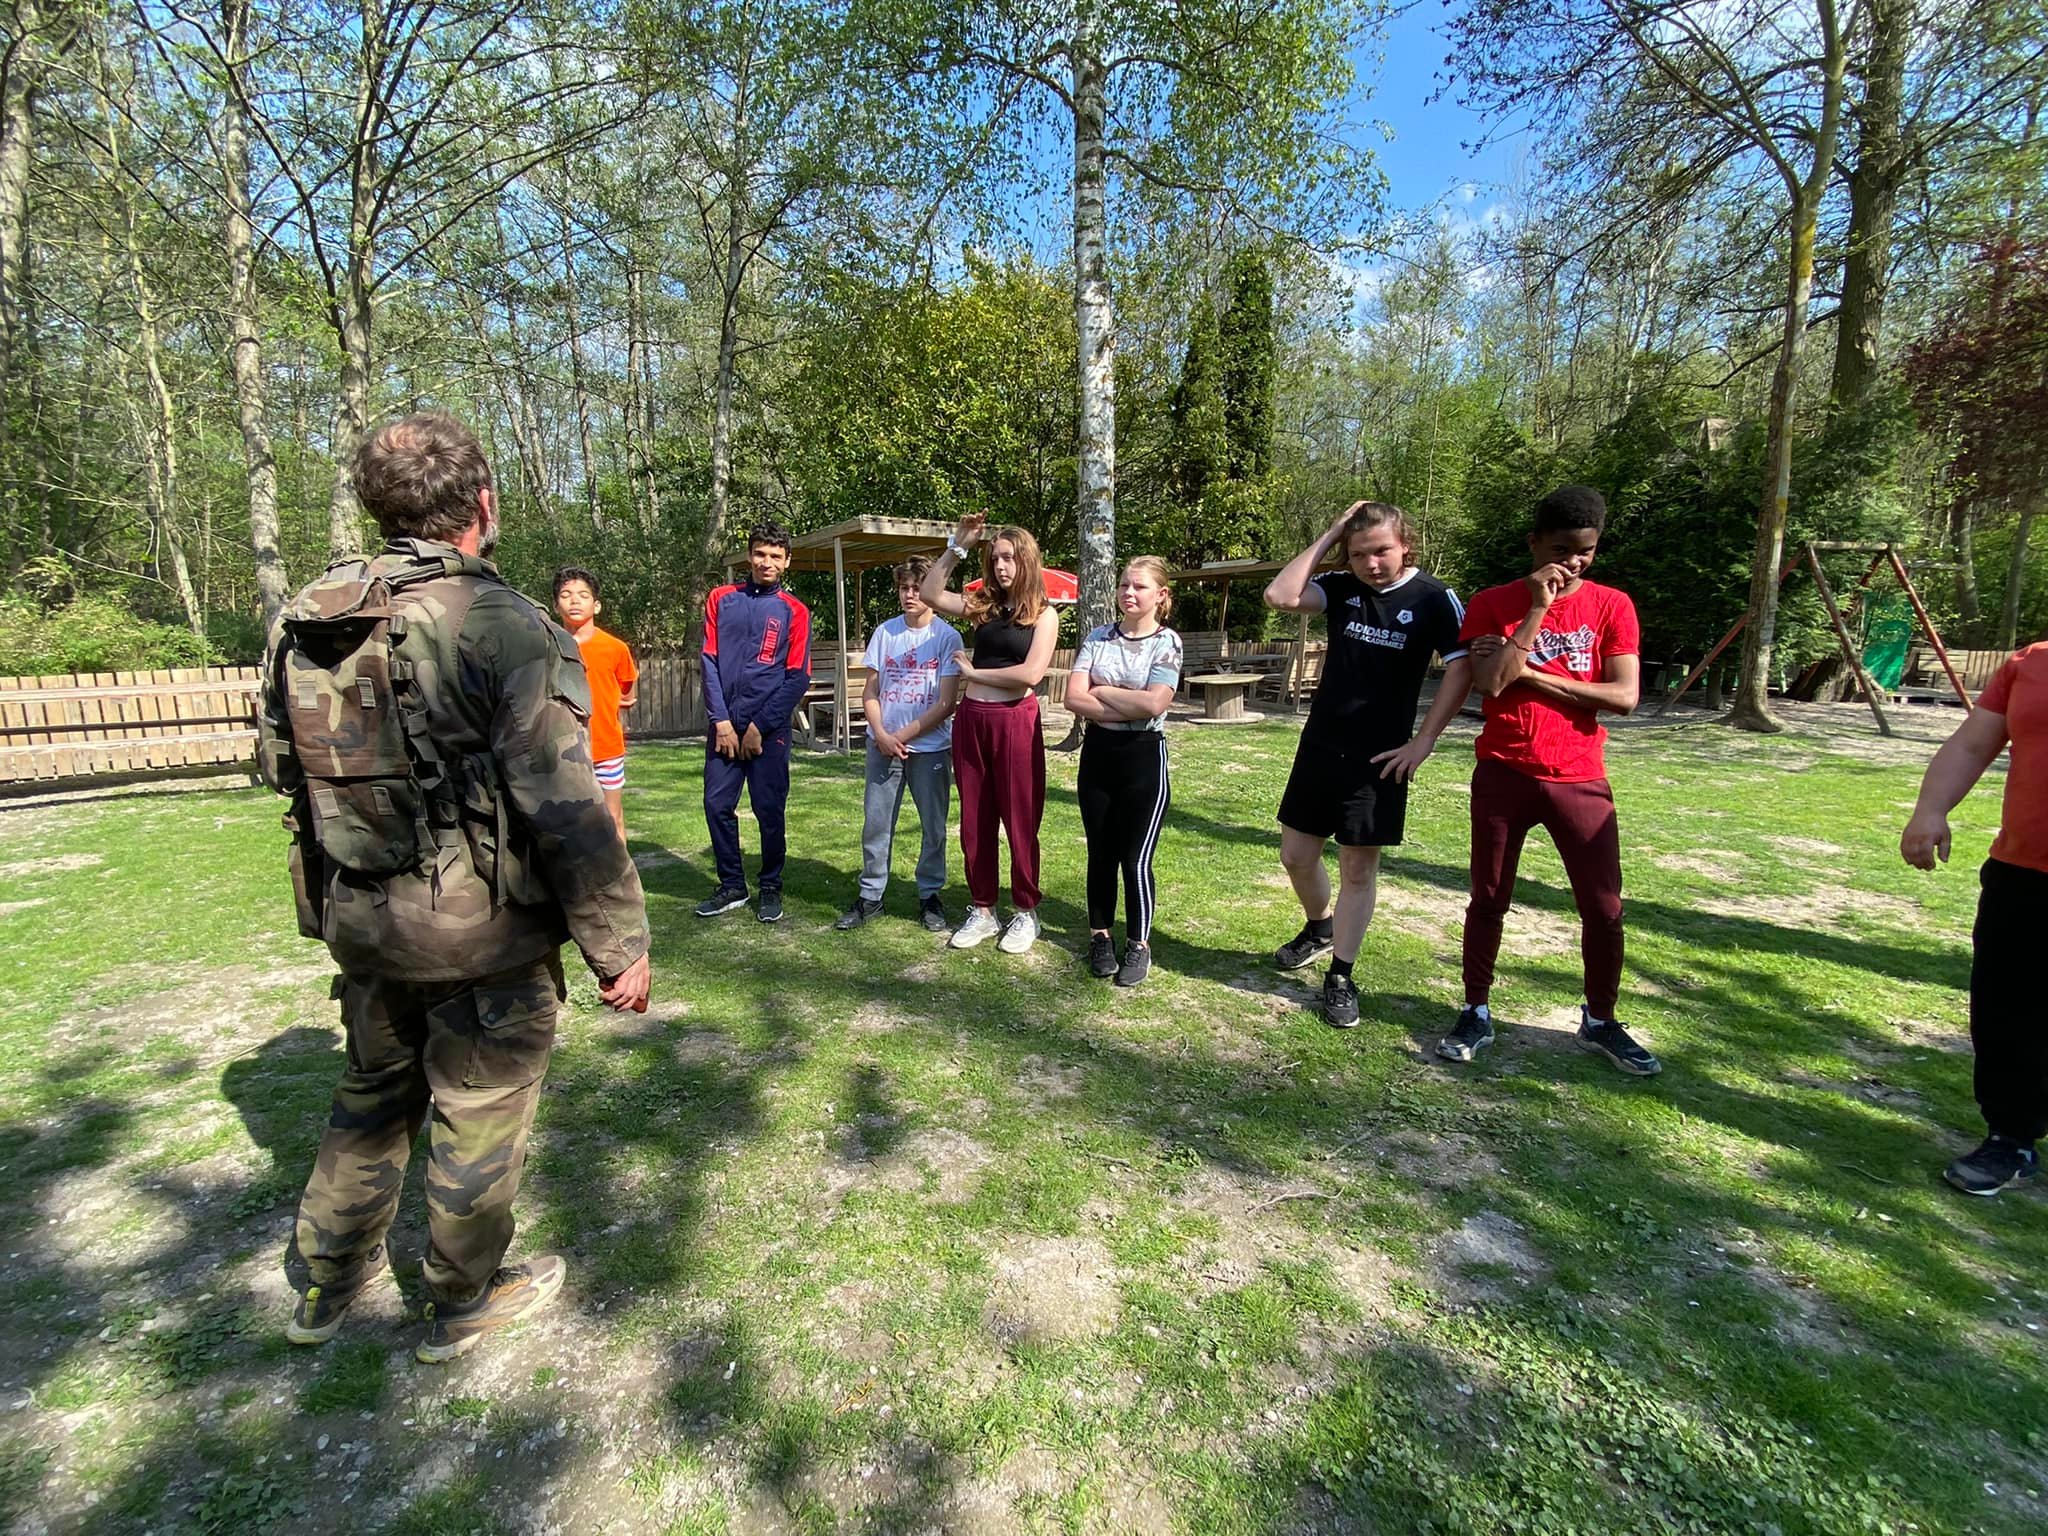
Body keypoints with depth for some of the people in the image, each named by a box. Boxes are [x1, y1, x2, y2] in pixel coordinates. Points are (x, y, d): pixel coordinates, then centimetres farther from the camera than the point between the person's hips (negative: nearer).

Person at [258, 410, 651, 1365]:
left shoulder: (303, 625, 1)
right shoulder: (502, 625, -21)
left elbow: (284, 774, 11)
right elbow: (566, 810, -23)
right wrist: (619, 946, -15)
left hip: (357, 921, 7)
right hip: (481, 932, -6)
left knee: (372, 1093, 27)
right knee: (480, 1116, 14)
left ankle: (324, 1282, 45)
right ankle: (462, 1305, 34)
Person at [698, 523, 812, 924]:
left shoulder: (794, 612, 1)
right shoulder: (722, 599, 7)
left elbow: (797, 678, -4)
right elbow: (709, 661, 2)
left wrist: (759, 727, -9)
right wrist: (721, 721, -6)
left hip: (769, 729, -2)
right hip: (725, 725, 3)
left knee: (770, 811, 1)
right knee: (717, 805, 4)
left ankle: (771, 888, 18)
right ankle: (732, 886, 20)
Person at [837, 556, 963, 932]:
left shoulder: (947, 637, -5)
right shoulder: (885, 632, 4)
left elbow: (946, 703, -9)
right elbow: (870, 691, 6)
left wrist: (903, 736, -11)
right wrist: (880, 734, -9)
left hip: (930, 746, -2)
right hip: (883, 744, 3)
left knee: (933, 826, 7)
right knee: (875, 822, 6)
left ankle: (930, 895, 22)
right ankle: (869, 895, 19)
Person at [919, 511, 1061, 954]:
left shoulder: (1043, 614, -2)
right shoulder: (983, 606, 11)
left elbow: (1030, 674, -14)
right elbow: (930, 592, 10)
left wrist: (974, 673, -5)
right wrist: (957, 546, 2)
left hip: (1015, 721, -5)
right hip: (970, 719, 5)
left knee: (1019, 822, 3)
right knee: (974, 822, 10)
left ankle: (1026, 913, 18)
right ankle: (982, 910, 23)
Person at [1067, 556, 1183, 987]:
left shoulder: (1167, 642, -5)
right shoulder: (1097, 637, 3)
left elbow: (1154, 704, -19)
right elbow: (1074, 698, -8)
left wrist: (1101, 691, -10)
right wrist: (1131, 708, -15)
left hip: (1144, 757, -3)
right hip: (1098, 753, 3)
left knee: (1136, 858, 0)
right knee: (1101, 853, 12)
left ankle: (1139, 945, 18)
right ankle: (1100, 936, 27)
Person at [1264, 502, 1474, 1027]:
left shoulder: (1434, 599, -7)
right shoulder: (1341, 587, 2)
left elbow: (1461, 669, -10)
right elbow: (1279, 596, -13)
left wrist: (1424, 741, -14)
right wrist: (1328, 536, -9)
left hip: (1379, 758, -4)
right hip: (1319, 747, 4)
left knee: (1358, 868, 4)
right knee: (1295, 854, 11)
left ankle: (1340, 977, 19)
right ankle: (1319, 928, 40)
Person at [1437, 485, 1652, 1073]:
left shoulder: (1612, 606, 2)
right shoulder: (1493, 604, -1)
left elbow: (1624, 696, -8)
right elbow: (1490, 683, -16)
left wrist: (1528, 674, -11)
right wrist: (1537, 609, -16)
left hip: (1580, 780, 1)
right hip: (1503, 775, -1)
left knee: (1604, 908, 5)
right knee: (1488, 900, 7)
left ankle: (1599, 1021, 27)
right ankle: (1476, 1014, 22)